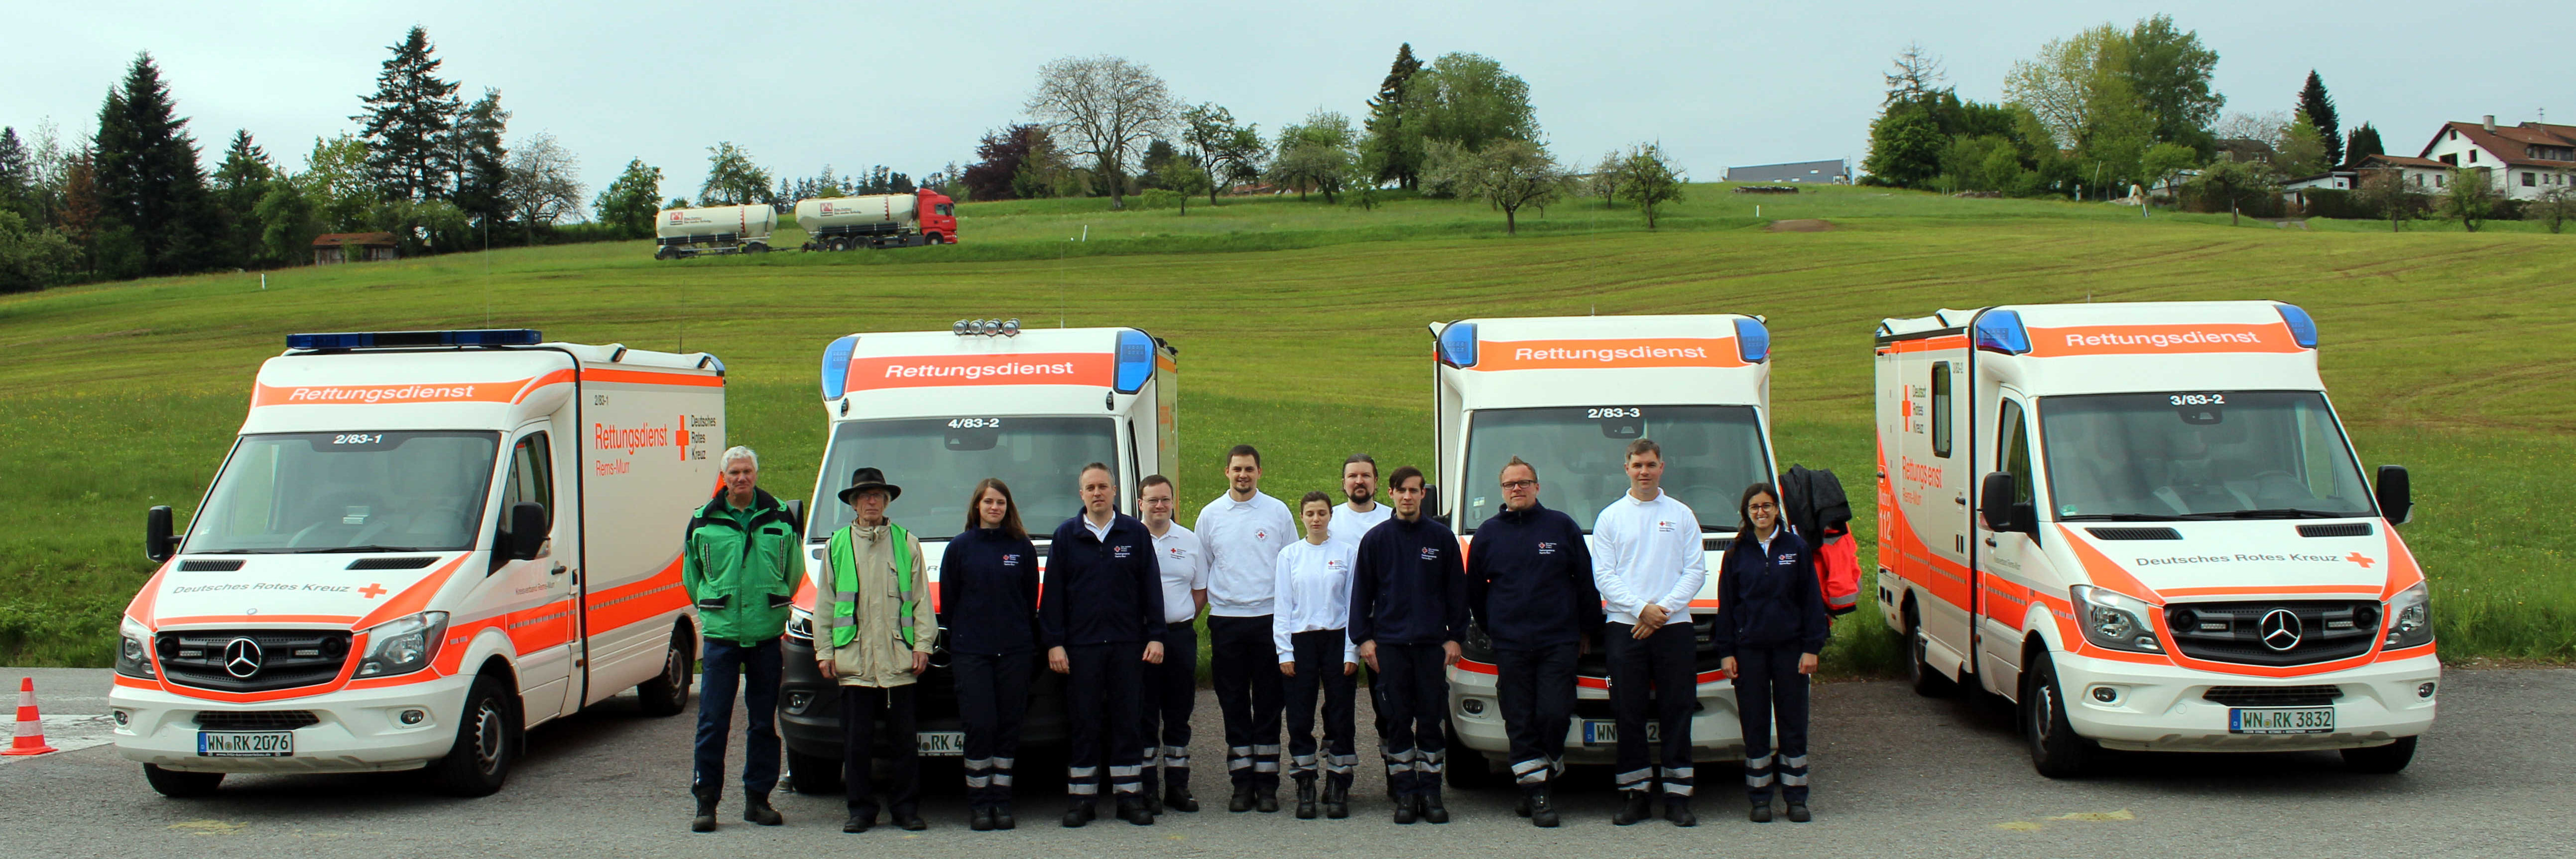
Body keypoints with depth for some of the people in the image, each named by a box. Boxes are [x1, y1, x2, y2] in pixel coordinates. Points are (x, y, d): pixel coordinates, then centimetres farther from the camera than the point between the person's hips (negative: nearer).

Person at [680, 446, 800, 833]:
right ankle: (706, 800, 4)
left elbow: (793, 573, 15)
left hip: (767, 637, 1)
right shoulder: (702, 523, 4)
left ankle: (758, 797, 15)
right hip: (720, 636, -1)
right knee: (713, 722, -3)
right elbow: (691, 577, 17)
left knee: (764, 721, 6)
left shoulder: (780, 520, 4)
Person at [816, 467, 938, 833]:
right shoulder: (837, 545, 11)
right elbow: (824, 604, 12)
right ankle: (861, 809, 12)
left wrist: (922, 644, -1)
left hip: (899, 659, 0)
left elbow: (920, 600, 9)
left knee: (904, 738, 3)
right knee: (857, 740, 2)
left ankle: (907, 808, 11)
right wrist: (824, 651, 4)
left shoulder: (907, 544, 9)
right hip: (853, 659, 0)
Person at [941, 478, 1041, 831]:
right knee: (980, 726, -7)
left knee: (1008, 727, 3)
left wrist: (1028, 643, 5)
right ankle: (979, 803, 2)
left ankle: (1002, 802, 10)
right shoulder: (959, 547, 5)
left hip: (1015, 652, 1)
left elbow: (1032, 602, 10)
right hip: (970, 652, -1)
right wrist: (957, 638, 4)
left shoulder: (1022, 547, 8)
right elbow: (948, 600, 8)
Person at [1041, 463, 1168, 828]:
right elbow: (1052, 594, 4)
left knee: (1128, 721, 4)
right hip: (1081, 646, 0)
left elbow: (1151, 589, 7)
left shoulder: (1136, 534, 6)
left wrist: (1155, 636, 1)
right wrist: (1054, 643, -2)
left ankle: (1130, 796, 11)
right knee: (1085, 724, 3)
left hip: (1128, 645, 0)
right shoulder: (1066, 536, 6)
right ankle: (1083, 799, 10)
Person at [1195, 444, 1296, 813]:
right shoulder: (1211, 515, 8)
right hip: (1226, 619, 1)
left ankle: (1267, 782, 7)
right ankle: (1242, 782, 11)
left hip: (1269, 618, -1)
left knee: (1268, 703, 2)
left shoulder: (1278, 512, 4)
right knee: (1234, 704, 4)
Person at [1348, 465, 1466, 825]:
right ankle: (1405, 793, 8)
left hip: (1432, 643, 0)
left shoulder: (1442, 538, 6)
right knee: (1397, 720, 2)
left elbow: (1456, 590, 8)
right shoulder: (1375, 539, 6)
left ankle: (1430, 792, 10)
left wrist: (1455, 636, 2)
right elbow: (1362, 592, 9)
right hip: (1389, 643, 0)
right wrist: (1364, 638, 2)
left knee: (1431, 719, 2)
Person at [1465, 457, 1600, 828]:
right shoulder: (1488, 534, 10)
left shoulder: (1562, 527, 6)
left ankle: (1544, 779, 13)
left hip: (1558, 643, -1)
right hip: (1510, 646, 1)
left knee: (1554, 714, -8)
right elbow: (1474, 590, 16)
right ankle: (1538, 793, 5)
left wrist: (1586, 629, 7)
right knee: (1520, 722, -1)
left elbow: (1587, 582, 8)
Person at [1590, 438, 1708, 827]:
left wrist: (1664, 608, -10)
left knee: (1677, 711, 0)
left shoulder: (1682, 515, 10)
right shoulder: (1610, 518, 9)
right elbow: (1603, 577, 2)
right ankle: (1636, 795, 7)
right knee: (1629, 713, 0)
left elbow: (1696, 571, 4)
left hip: (1675, 626, 0)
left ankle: (1677, 795, 4)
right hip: (1624, 627, 0)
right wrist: (1642, 608, -11)